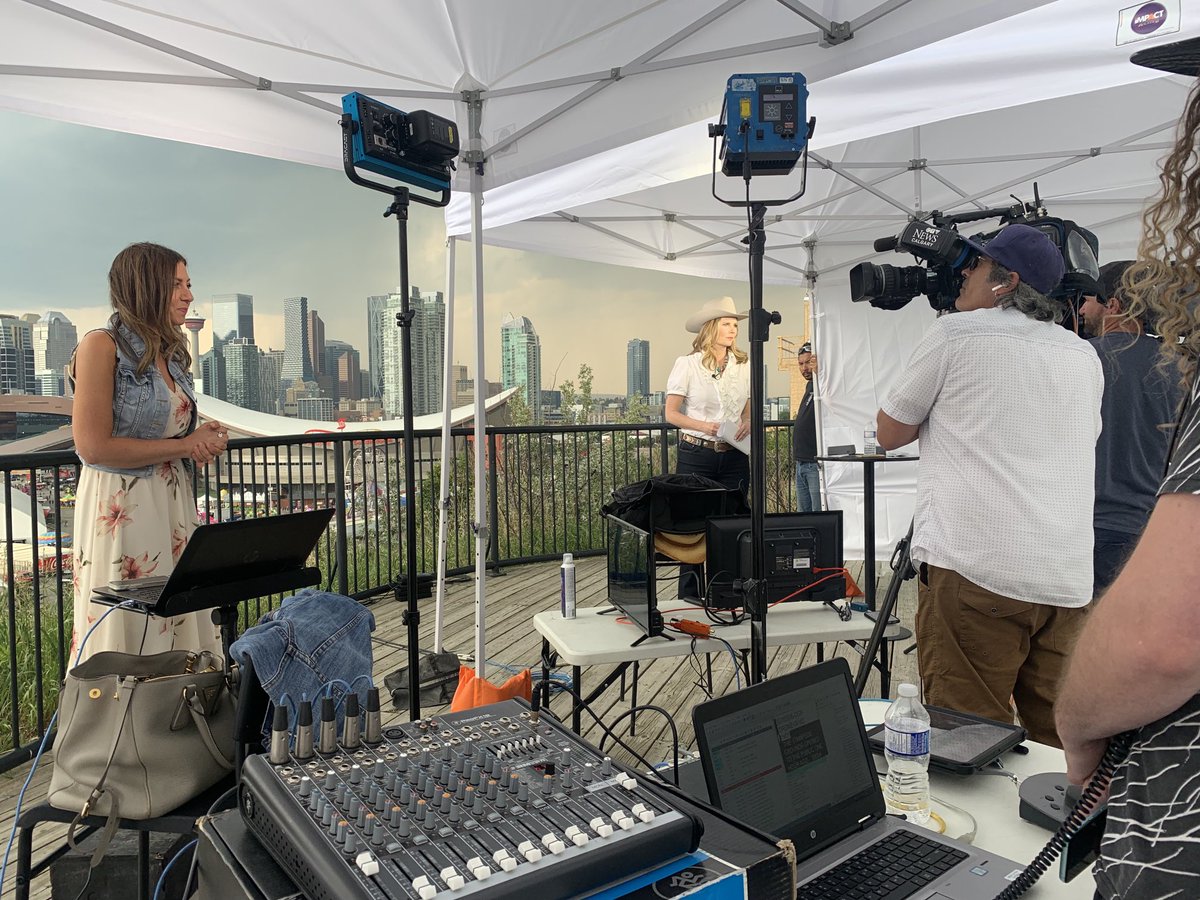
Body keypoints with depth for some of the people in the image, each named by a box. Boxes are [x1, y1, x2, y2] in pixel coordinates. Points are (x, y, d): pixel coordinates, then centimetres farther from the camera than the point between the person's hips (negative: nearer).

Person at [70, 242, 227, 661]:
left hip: (174, 506, 7)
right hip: (119, 511, -7)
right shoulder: (102, 345, -9)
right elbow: (93, 447, -16)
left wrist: (205, 442, 2)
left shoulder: (171, 353, 13)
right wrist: (183, 446, -11)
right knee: (125, 634, 1)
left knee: (179, 627, 7)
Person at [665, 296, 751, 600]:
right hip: (696, 455, -3)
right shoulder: (687, 364, -2)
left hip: (734, 457, 4)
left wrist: (747, 423, -6)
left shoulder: (744, 366, 10)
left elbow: (749, 409, 17)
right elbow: (671, 413, -4)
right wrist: (704, 426, -19)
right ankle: (691, 599, 12)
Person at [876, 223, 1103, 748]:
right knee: (1057, 741, 11)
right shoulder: (1084, 356, 17)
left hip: (973, 570, -6)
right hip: (1068, 579, 6)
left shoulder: (955, 334, 2)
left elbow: (890, 433, 8)